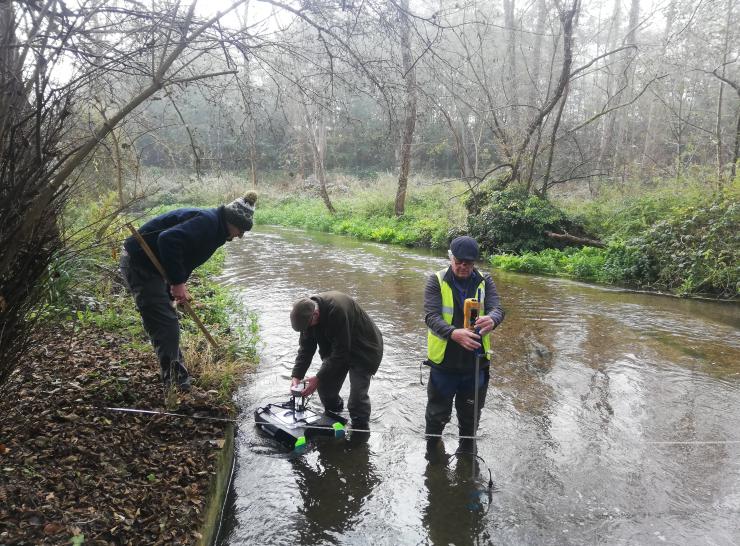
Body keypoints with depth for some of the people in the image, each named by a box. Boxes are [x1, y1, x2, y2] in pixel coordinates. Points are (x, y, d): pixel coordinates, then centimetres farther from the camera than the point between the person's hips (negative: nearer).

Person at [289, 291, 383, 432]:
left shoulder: (337, 311, -37)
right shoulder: (307, 312, -12)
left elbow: (341, 353, -33)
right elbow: (306, 348, -7)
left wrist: (319, 378, -31)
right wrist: (296, 375, -18)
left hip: (365, 350, -7)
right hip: (337, 349, 7)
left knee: (358, 396, -14)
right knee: (325, 385, 3)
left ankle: (360, 431, 5)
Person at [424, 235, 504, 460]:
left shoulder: (485, 282, -1)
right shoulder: (436, 281, -9)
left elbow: (498, 309, -15)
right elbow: (431, 316, -20)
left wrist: (491, 319, -40)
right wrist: (454, 334, -40)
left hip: (476, 363, 2)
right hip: (444, 362, -2)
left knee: (470, 414, 20)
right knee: (438, 413, 15)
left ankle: (467, 447, 47)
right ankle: (433, 445, 43)